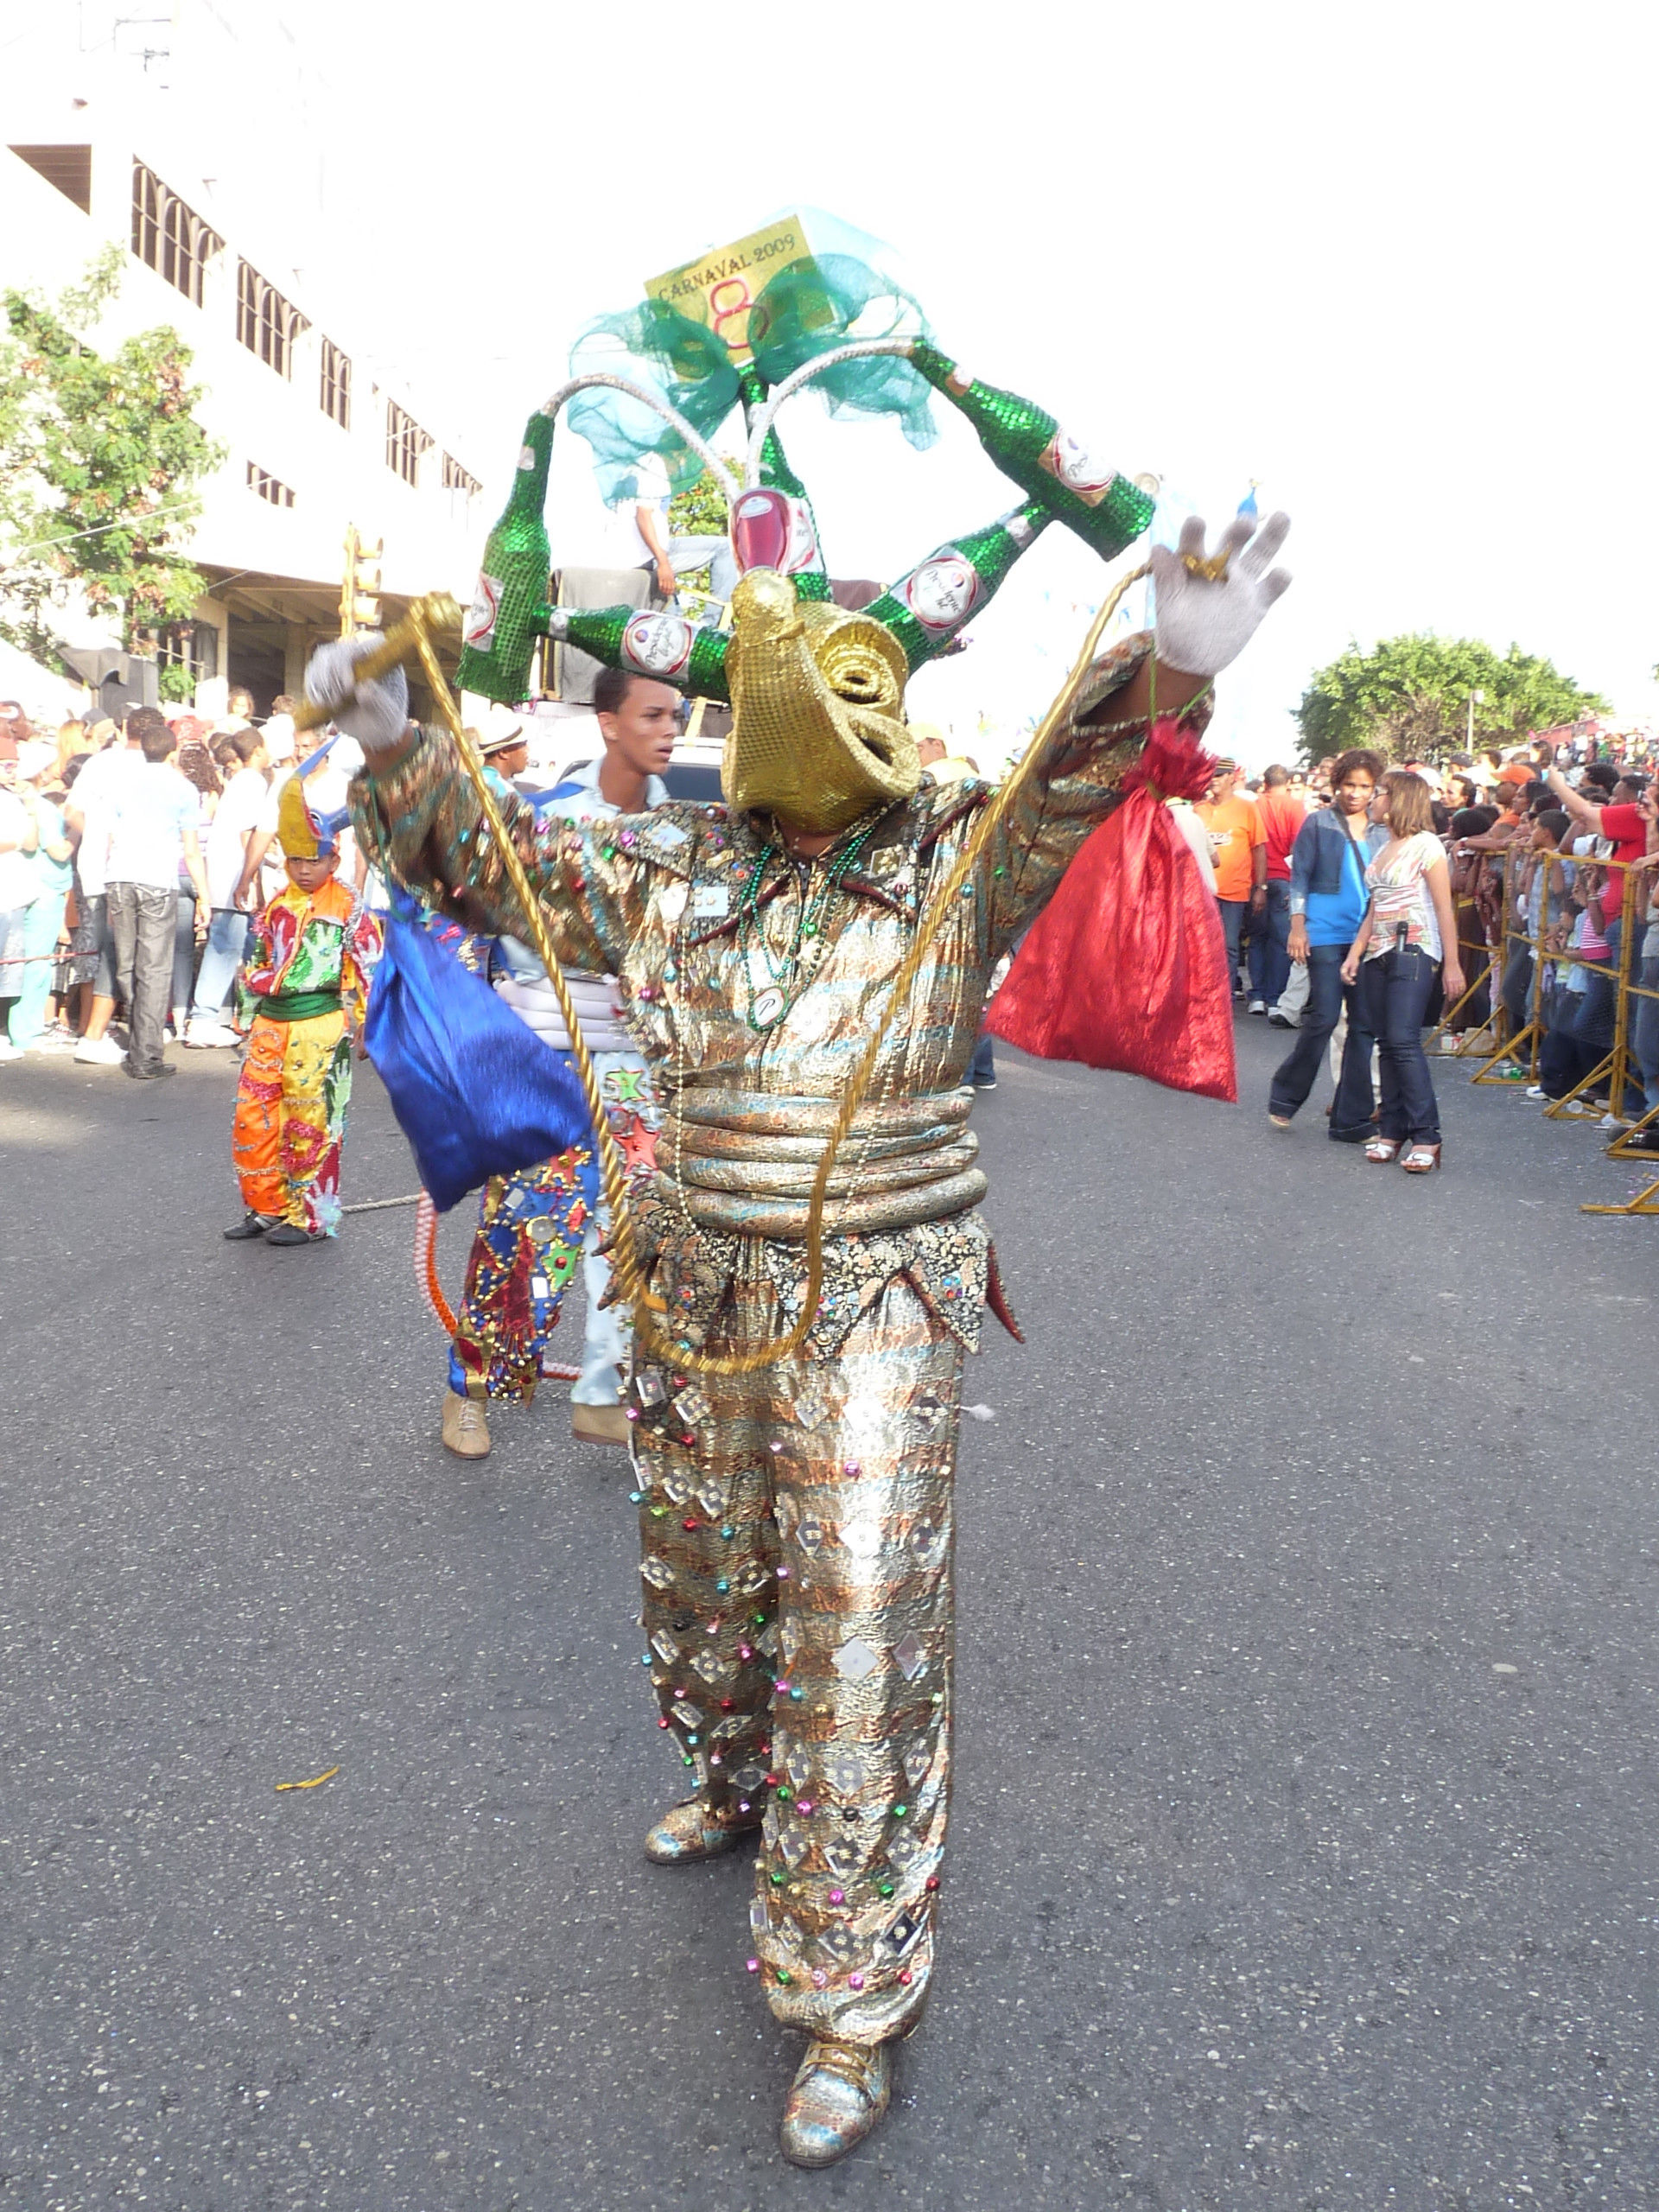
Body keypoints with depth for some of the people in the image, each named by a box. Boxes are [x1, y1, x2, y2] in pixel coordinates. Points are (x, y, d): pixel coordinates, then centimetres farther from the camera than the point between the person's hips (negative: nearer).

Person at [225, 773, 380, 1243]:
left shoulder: (348, 909, -3)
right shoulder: (278, 907, 14)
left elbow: (367, 966, -4)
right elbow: (253, 963, 20)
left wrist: (356, 1019, -8)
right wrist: (248, 1015, 17)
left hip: (319, 1025, -6)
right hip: (270, 1023, 6)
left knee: (310, 1124, -1)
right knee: (251, 1117, 7)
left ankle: (312, 1217, 11)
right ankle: (266, 1208, 20)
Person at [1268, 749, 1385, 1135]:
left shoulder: (1382, 831, 12)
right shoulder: (1318, 823, 2)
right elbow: (1300, 876, 0)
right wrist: (1297, 926, -9)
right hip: (1326, 933, -4)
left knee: (1365, 1024, 2)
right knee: (1323, 1017, -8)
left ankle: (1351, 1119, 9)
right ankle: (1284, 1098, 13)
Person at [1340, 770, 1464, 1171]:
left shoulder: (1425, 845, -5)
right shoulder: (1383, 850, 18)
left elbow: (1444, 909, -7)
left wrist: (1451, 965, -10)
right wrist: (1355, 954, 11)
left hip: (1413, 952, -7)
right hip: (1379, 955, 8)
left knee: (1404, 1040, -16)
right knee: (1387, 1044, 4)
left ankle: (1426, 1137, -14)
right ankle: (1392, 1131, 7)